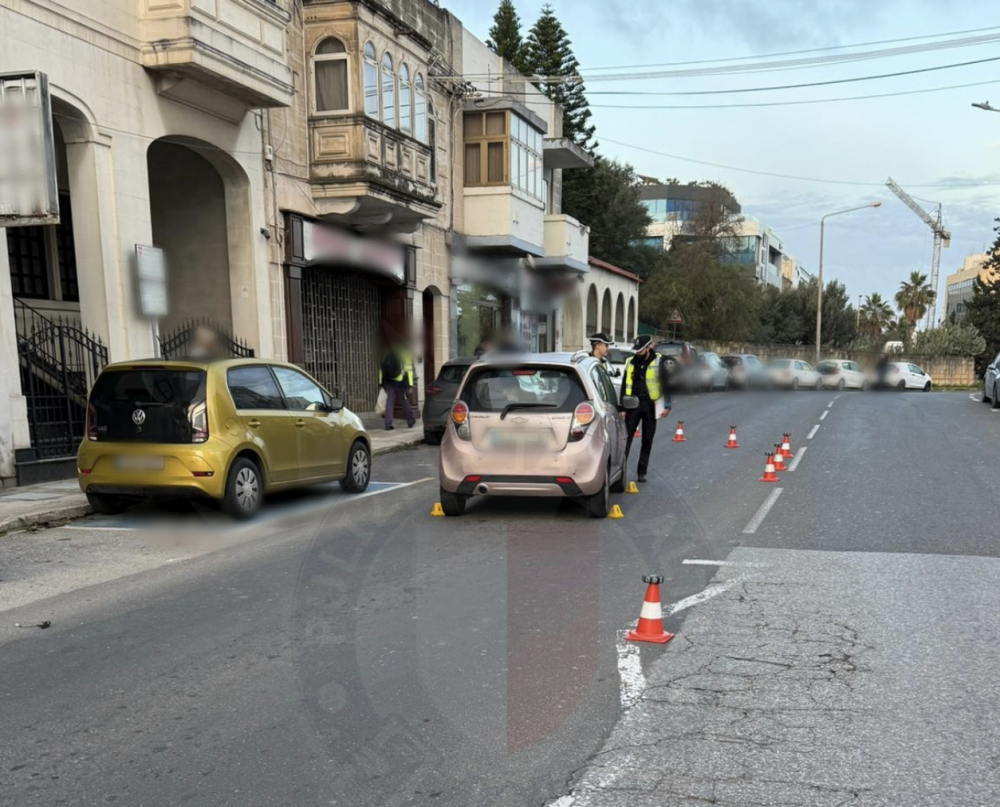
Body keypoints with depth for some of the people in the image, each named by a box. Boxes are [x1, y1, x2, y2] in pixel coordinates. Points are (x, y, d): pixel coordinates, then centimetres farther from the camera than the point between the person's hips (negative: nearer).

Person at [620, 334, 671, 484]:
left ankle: (642, 472, 14)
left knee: (647, 441, 7)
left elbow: (665, 384, -2)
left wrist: (667, 405, -9)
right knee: (626, 438, -4)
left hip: (650, 405, -1)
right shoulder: (630, 362, 6)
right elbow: (624, 386, 11)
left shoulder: (658, 362, -2)